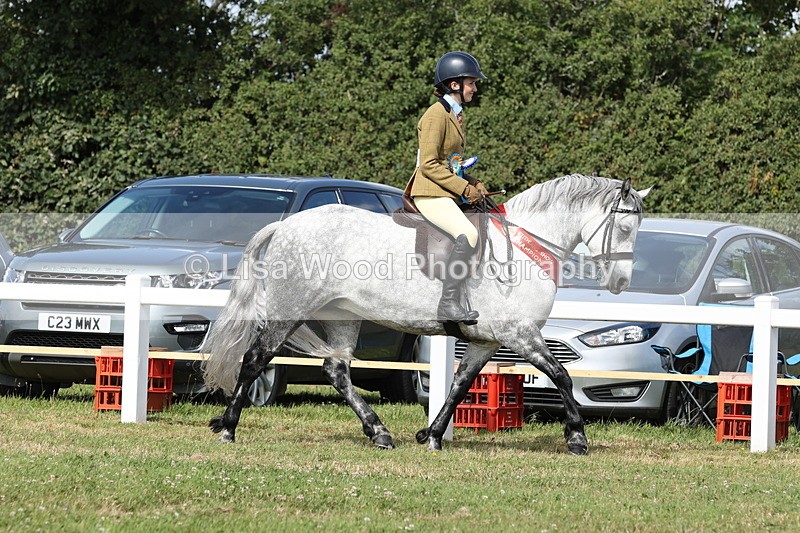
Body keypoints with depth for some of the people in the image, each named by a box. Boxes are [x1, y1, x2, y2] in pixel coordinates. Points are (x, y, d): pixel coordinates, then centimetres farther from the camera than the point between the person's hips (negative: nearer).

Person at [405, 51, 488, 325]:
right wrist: (463, 188, -18)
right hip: (430, 194, -11)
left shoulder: (455, 115, 17)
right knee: (468, 235, -28)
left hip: (450, 193, 11)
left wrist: (472, 183, 8)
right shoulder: (436, 115, -13)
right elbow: (429, 164, -19)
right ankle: (448, 305, -31)